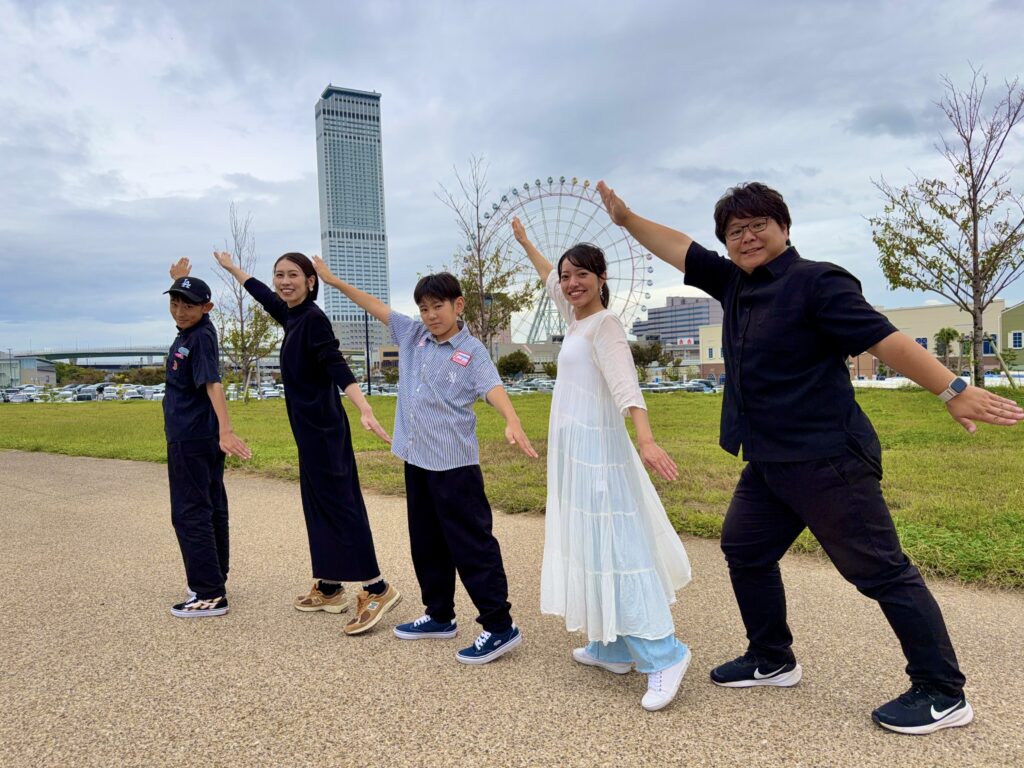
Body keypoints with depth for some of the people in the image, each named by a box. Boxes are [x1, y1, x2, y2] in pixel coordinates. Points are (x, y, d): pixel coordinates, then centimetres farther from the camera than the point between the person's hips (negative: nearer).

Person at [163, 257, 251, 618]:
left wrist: (226, 430, -39)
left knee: (190, 514, -6)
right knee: (211, 509, 14)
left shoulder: (201, 338, -18)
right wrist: (180, 280, 28)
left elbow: (213, 384, -31)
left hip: (190, 440, -10)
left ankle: (209, 595, -2)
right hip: (203, 439, 10)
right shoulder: (189, 330, 8)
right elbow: (182, 303, 35)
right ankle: (215, 580, 27)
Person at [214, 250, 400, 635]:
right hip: (310, 428, 9)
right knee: (319, 505, 12)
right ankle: (329, 589, 22)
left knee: (338, 504, -10)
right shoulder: (292, 315, 11)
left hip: (322, 427, -9)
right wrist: (231, 267, 47)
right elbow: (263, 295, 31)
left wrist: (365, 410, -41)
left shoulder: (313, 318, -14)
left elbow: (337, 366, -27)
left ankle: (377, 589, -6)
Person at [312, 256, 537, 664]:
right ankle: (439, 615, 32)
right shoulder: (412, 335, 9)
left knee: (471, 544, -3)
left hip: (454, 463, -7)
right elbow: (376, 306, 16)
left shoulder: (471, 351, -8)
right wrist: (333, 280, 18)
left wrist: (513, 423, -40)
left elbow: (494, 389, -22)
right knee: (426, 542, 16)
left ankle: (499, 626, 6)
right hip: (416, 459, 7)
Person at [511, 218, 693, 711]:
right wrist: (524, 242, 45)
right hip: (576, 448, 9)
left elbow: (625, 384, -26)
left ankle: (663, 654, -7)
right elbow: (550, 278, 32)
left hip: (595, 448, -9)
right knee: (589, 545, 11)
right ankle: (611, 649, 20)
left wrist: (646, 439, -40)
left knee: (611, 548, -11)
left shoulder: (603, 324, -10)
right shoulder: (577, 319, 13)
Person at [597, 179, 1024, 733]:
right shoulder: (735, 282, 10)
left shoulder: (815, 281, -12)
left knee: (880, 569, -1)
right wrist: (626, 219, 19)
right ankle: (772, 659, 33)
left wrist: (953, 390, -19)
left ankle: (943, 694, 14)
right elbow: (679, 249, 18)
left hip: (827, 460, -9)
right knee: (744, 548, 15)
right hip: (769, 463, 9)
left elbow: (884, 339, -16)